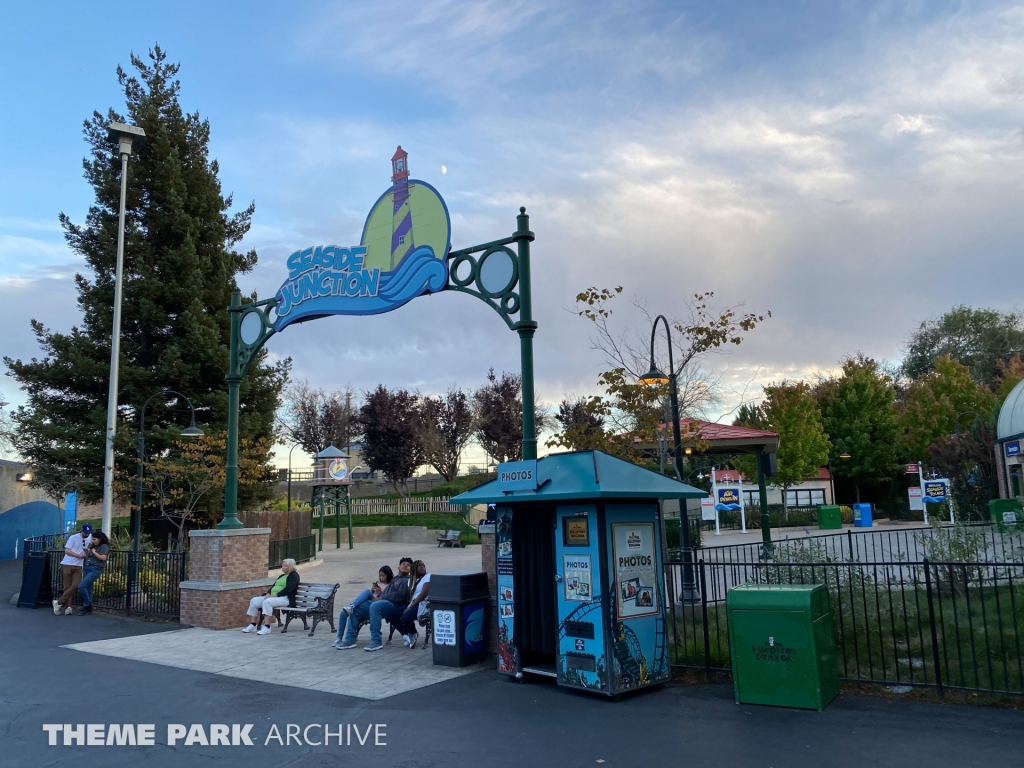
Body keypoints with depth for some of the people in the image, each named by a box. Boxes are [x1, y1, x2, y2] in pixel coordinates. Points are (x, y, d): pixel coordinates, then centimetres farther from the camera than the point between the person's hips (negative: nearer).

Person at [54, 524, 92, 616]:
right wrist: (79, 555, -19)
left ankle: (59, 602, -1)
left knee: (75, 586, -9)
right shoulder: (73, 538, -7)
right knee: (67, 587, -3)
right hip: (68, 565, -4)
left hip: (78, 567, 4)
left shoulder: (90, 538, 9)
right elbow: (67, 550, -12)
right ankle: (67, 606, 2)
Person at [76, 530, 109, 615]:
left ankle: (87, 604, -4)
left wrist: (94, 552, -8)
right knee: (88, 588, 7)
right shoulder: (93, 547, 20)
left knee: (81, 586, -17)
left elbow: (103, 558, -16)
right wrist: (86, 553, 3)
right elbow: (88, 558, 22)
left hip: (95, 570, -8)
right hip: (87, 568, 8)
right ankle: (88, 608, 15)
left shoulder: (104, 546, -5)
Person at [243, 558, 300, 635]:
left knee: (267, 602, -36)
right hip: (273, 596, 9)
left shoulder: (294, 575, -2)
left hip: (285, 598, -9)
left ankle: (267, 627, -36)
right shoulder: (282, 576, 25)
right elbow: (274, 586, 20)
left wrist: (275, 595, -20)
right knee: (254, 601, -7)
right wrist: (268, 593, -1)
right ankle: (253, 625, -7)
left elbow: (288, 589, -15)